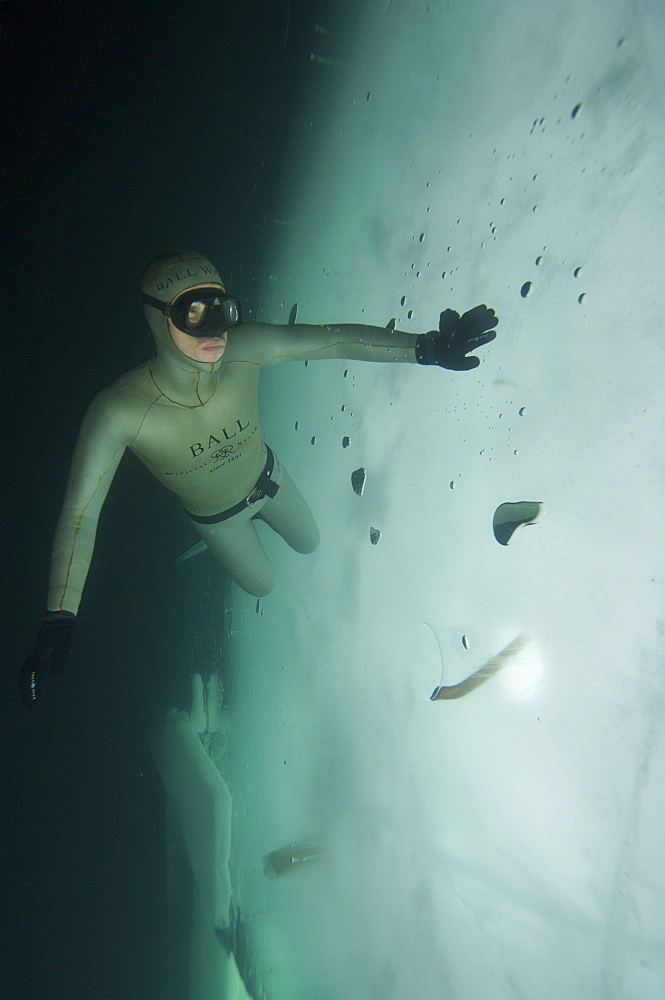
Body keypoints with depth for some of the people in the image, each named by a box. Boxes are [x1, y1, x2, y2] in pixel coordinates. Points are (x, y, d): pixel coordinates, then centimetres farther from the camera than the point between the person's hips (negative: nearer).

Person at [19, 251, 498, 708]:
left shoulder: (244, 350, -34)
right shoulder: (119, 411, -42)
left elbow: (336, 339, -30)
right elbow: (79, 515, -39)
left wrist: (425, 347, -40)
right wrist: (58, 621, -43)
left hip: (269, 478, 2)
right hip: (216, 517, -2)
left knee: (309, 544, 29)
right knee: (262, 585, 26)